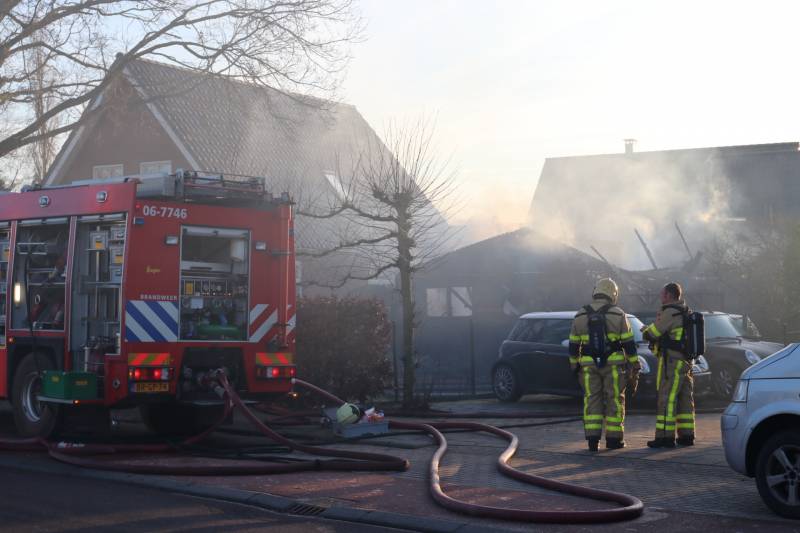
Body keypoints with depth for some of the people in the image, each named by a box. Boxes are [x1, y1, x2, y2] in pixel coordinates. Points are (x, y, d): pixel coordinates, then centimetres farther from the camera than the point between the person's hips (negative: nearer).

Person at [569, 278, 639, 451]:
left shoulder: (580, 316, 4)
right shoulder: (618, 315, -3)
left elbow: (573, 345, 8)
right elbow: (629, 343, -3)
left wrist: (574, 365, 18)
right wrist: (635, 366, 4)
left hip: (589, 365, 2)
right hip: (613, 364, -2)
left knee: (592, 400, 6)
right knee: (614, 400, 6)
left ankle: (592, 439, -1)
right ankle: (613, 438, 8)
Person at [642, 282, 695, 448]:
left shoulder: (670, 313, -14)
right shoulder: (685, 313, 17)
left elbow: (652, 333, -11)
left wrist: (645, 331, 10)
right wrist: (650, 330, 16)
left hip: (671, 361, -10)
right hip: (685, 361, 10)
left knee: (667, 398, -8)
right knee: (685, 398, 12)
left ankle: (665, 436, -9)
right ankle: (686, 435, 16)